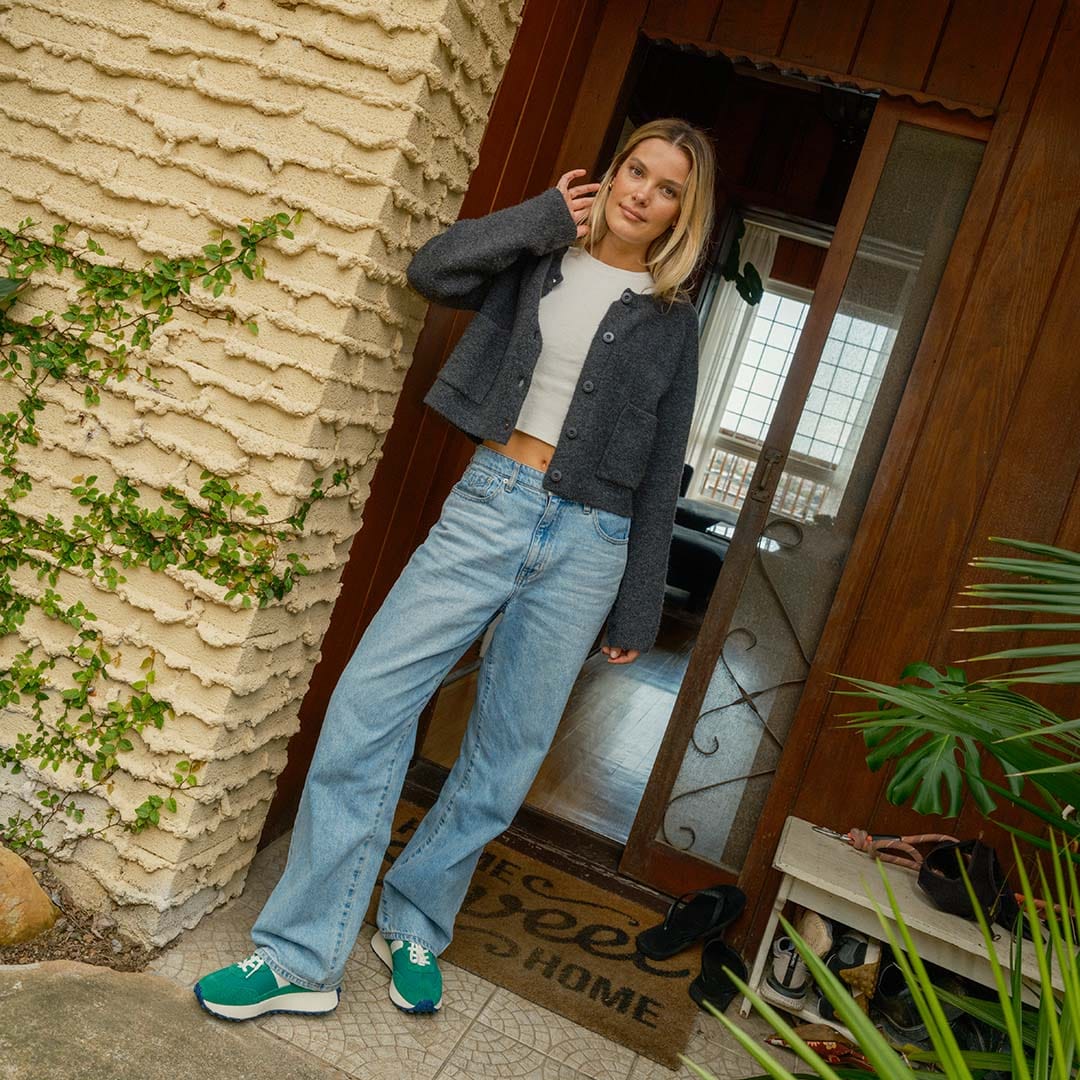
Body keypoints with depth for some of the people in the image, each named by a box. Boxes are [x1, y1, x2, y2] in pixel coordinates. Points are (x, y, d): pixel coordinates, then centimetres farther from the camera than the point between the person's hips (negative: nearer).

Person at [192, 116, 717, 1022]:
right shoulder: (538, 260, 10)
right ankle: (301, 958, 2)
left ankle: (415, 930, 27)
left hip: (588, 542, 1)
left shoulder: (671, 319, 8)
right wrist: (545, 216, -2)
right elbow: (433, 268, -6)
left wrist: (638, 611, 7)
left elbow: (660, 474, 8)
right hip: (489, 504, 0)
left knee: (506, 754, 5)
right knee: (368, 702, -10)